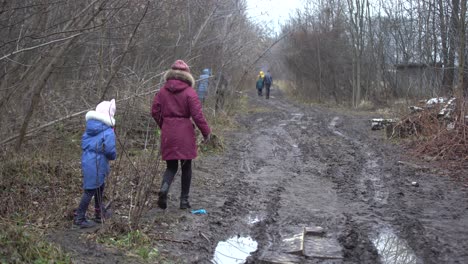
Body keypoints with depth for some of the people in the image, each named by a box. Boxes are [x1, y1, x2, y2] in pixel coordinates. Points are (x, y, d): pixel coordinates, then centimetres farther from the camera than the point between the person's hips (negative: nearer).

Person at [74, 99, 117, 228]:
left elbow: (83, 143, 13)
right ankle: (79, 218, 5)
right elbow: (110, 150, -23)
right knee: (90, 190, 0)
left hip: (87, 161, 9)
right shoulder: (108, 132, -17)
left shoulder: (89, 129, 8)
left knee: (100, 187, 23)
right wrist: (114, 156, -2)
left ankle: (99, 214, 35)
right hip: (97, 164, -9)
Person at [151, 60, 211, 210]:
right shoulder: (189, 92, -9)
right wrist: (206, 131, -1)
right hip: (185, 134, -3)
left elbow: (155, 111, 5)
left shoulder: (163, 91, 2)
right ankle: (184, 200, 15)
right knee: (186, 167, 12)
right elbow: (197, 115, -12)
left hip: (168, 134, 3)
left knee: (171, 166, 14)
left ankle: (164, 188, -15)